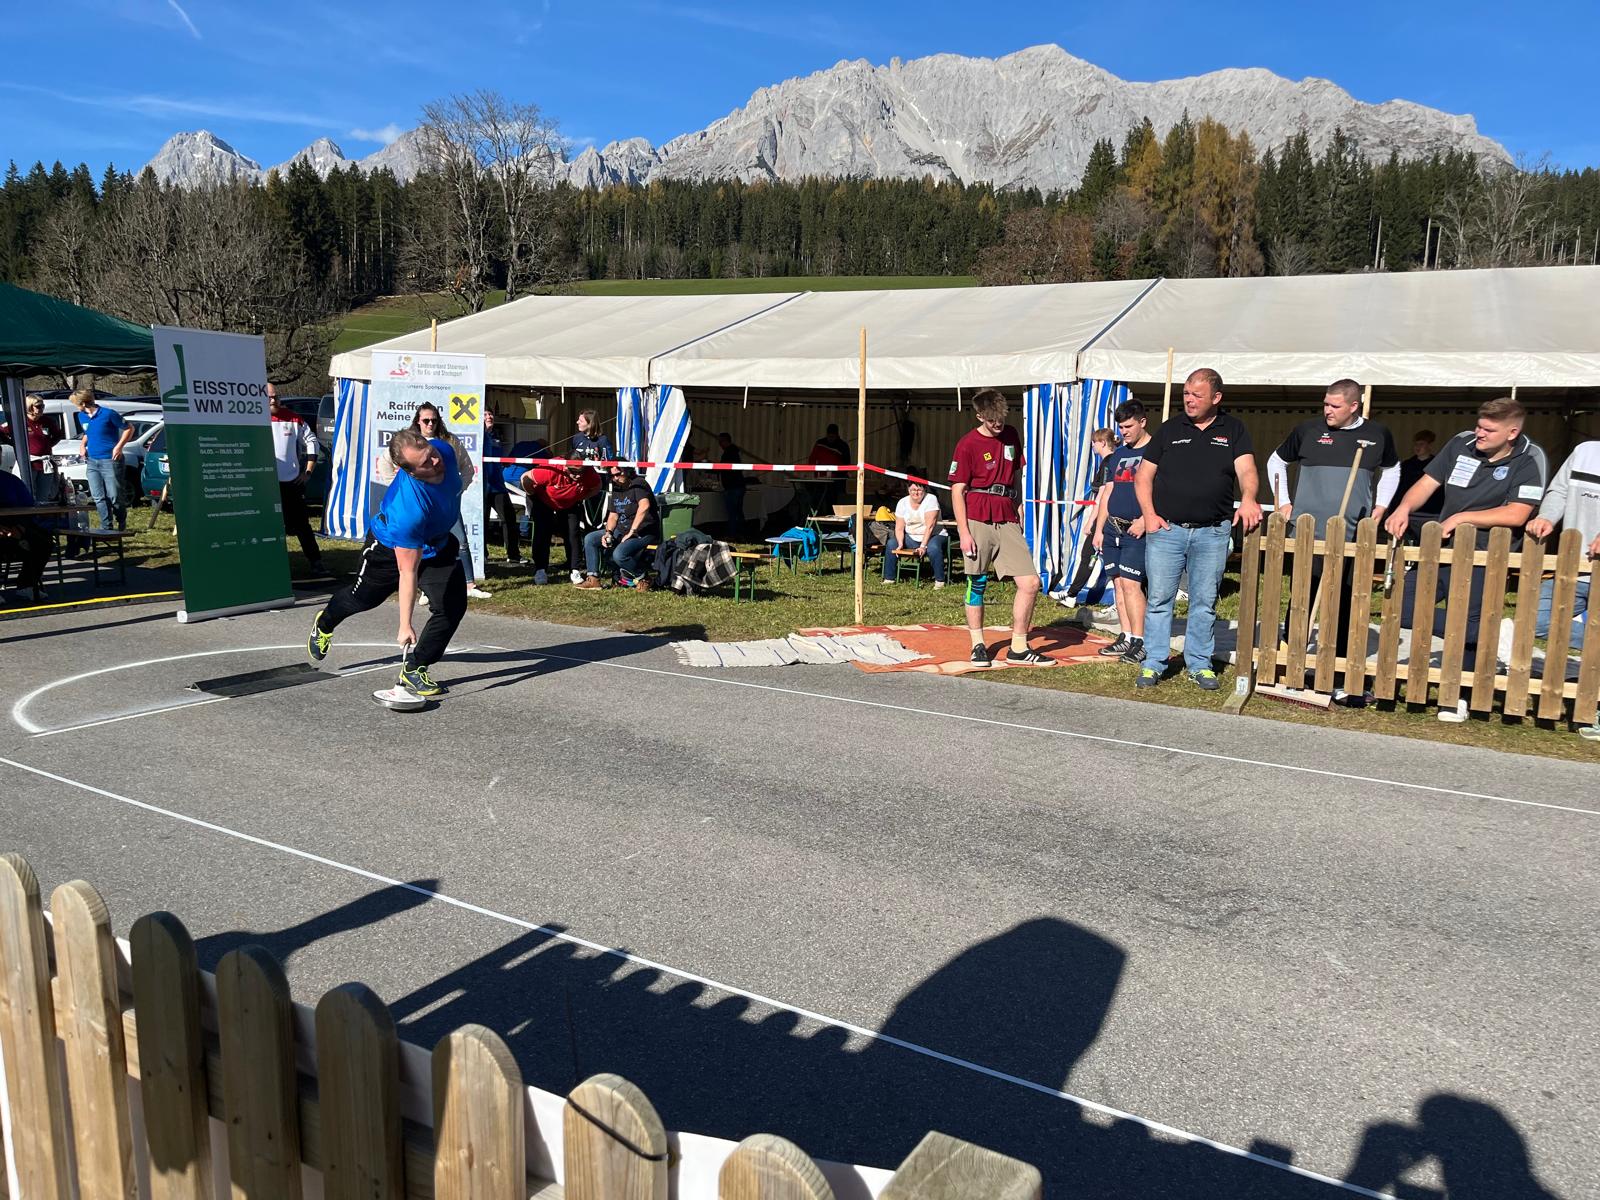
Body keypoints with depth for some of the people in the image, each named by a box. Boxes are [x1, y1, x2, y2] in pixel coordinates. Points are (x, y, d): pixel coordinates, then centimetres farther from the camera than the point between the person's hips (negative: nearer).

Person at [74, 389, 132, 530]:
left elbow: (129, 429, -6)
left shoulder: (109, 414, -11)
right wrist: (83, 445, 9)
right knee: (99, 498, 2)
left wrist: (119, 446, -13)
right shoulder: (81, 416, 10)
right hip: (91, 462, 6)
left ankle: (122, 522, 19)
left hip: (110, 461, -6)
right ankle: (106, 527, 6)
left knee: (114, 496, -4)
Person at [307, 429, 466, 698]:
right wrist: (405, 625, -37)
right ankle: (324, 623, 56)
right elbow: (407, 572, -40)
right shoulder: (408, 512, -46)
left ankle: (414, 669, 5)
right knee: (362, 597, 22)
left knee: (453, 606, -10)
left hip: (438, 543, 5)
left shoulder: (444, 449, -29)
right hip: (390, 548, -5)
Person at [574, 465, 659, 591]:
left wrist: (632, 532, -29)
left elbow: (644, 506, -32)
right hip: (621, 530, 9)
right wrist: (608, 532, -5)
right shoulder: (617, 489, 12)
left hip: (643, 532, -9)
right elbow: (613, 515, 16)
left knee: (619, 554, -32)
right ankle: (593, 579, 2)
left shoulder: (638, 484, -14)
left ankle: (643, 578, -7)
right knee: (590, 539, 3)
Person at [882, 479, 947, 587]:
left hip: (933, 536, -4)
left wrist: (923, 546, -30)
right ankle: (889, 579, -6)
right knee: (891, 544, -15)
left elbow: (930, 526, -22)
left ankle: (939, 581, -21)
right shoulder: (902, 502, -1)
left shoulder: (931, 499, -14)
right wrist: (900, 544, -23)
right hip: (911, 538, 5)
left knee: (933, 548, -37)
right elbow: (899, 528, -4)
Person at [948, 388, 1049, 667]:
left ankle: (1018, 649, 7)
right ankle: (978, 645, 17)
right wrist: (963, 532, -12)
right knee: (977, 584, 3)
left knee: (1030, 582, -3)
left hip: (1007, 521, 5)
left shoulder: (1011, 435, 13)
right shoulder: (968, 444, -4)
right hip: (977, 520, -5)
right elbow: (957, 490, -6)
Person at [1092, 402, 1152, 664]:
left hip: (1137, 530, -7)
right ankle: (1125, 638, 13)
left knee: (1130, 583, -13)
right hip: (1112, 527, 7)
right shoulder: (1117, 455, 18)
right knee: (1118, 583, 7)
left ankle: (1139, 642, -9)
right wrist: (1098, 529, 15)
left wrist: (1145, 519, -19)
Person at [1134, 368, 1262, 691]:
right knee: (1159, 599, 0)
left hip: (1212, 533, 0)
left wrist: (1248, 498, -29)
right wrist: (1149, 515, -4)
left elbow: (1246, 469, -8)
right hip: (1166, 529, 0)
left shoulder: (1233, 430, 7)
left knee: (1205, 602, 6)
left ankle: (1200, 664, 17)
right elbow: (1143, 476, 9)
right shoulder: (1169, 429, 8)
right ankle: (1154, 663, 9)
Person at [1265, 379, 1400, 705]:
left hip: (1355, 538, 2)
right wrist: (1283, 502, 6)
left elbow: (1391, 470, 24)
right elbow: (1276, 462, 14)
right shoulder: (1308, 430, 0)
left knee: (1349, 607, 5)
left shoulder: (1377, 435, 6)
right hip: (1307, 534, -2)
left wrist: (1380, 507, 12)